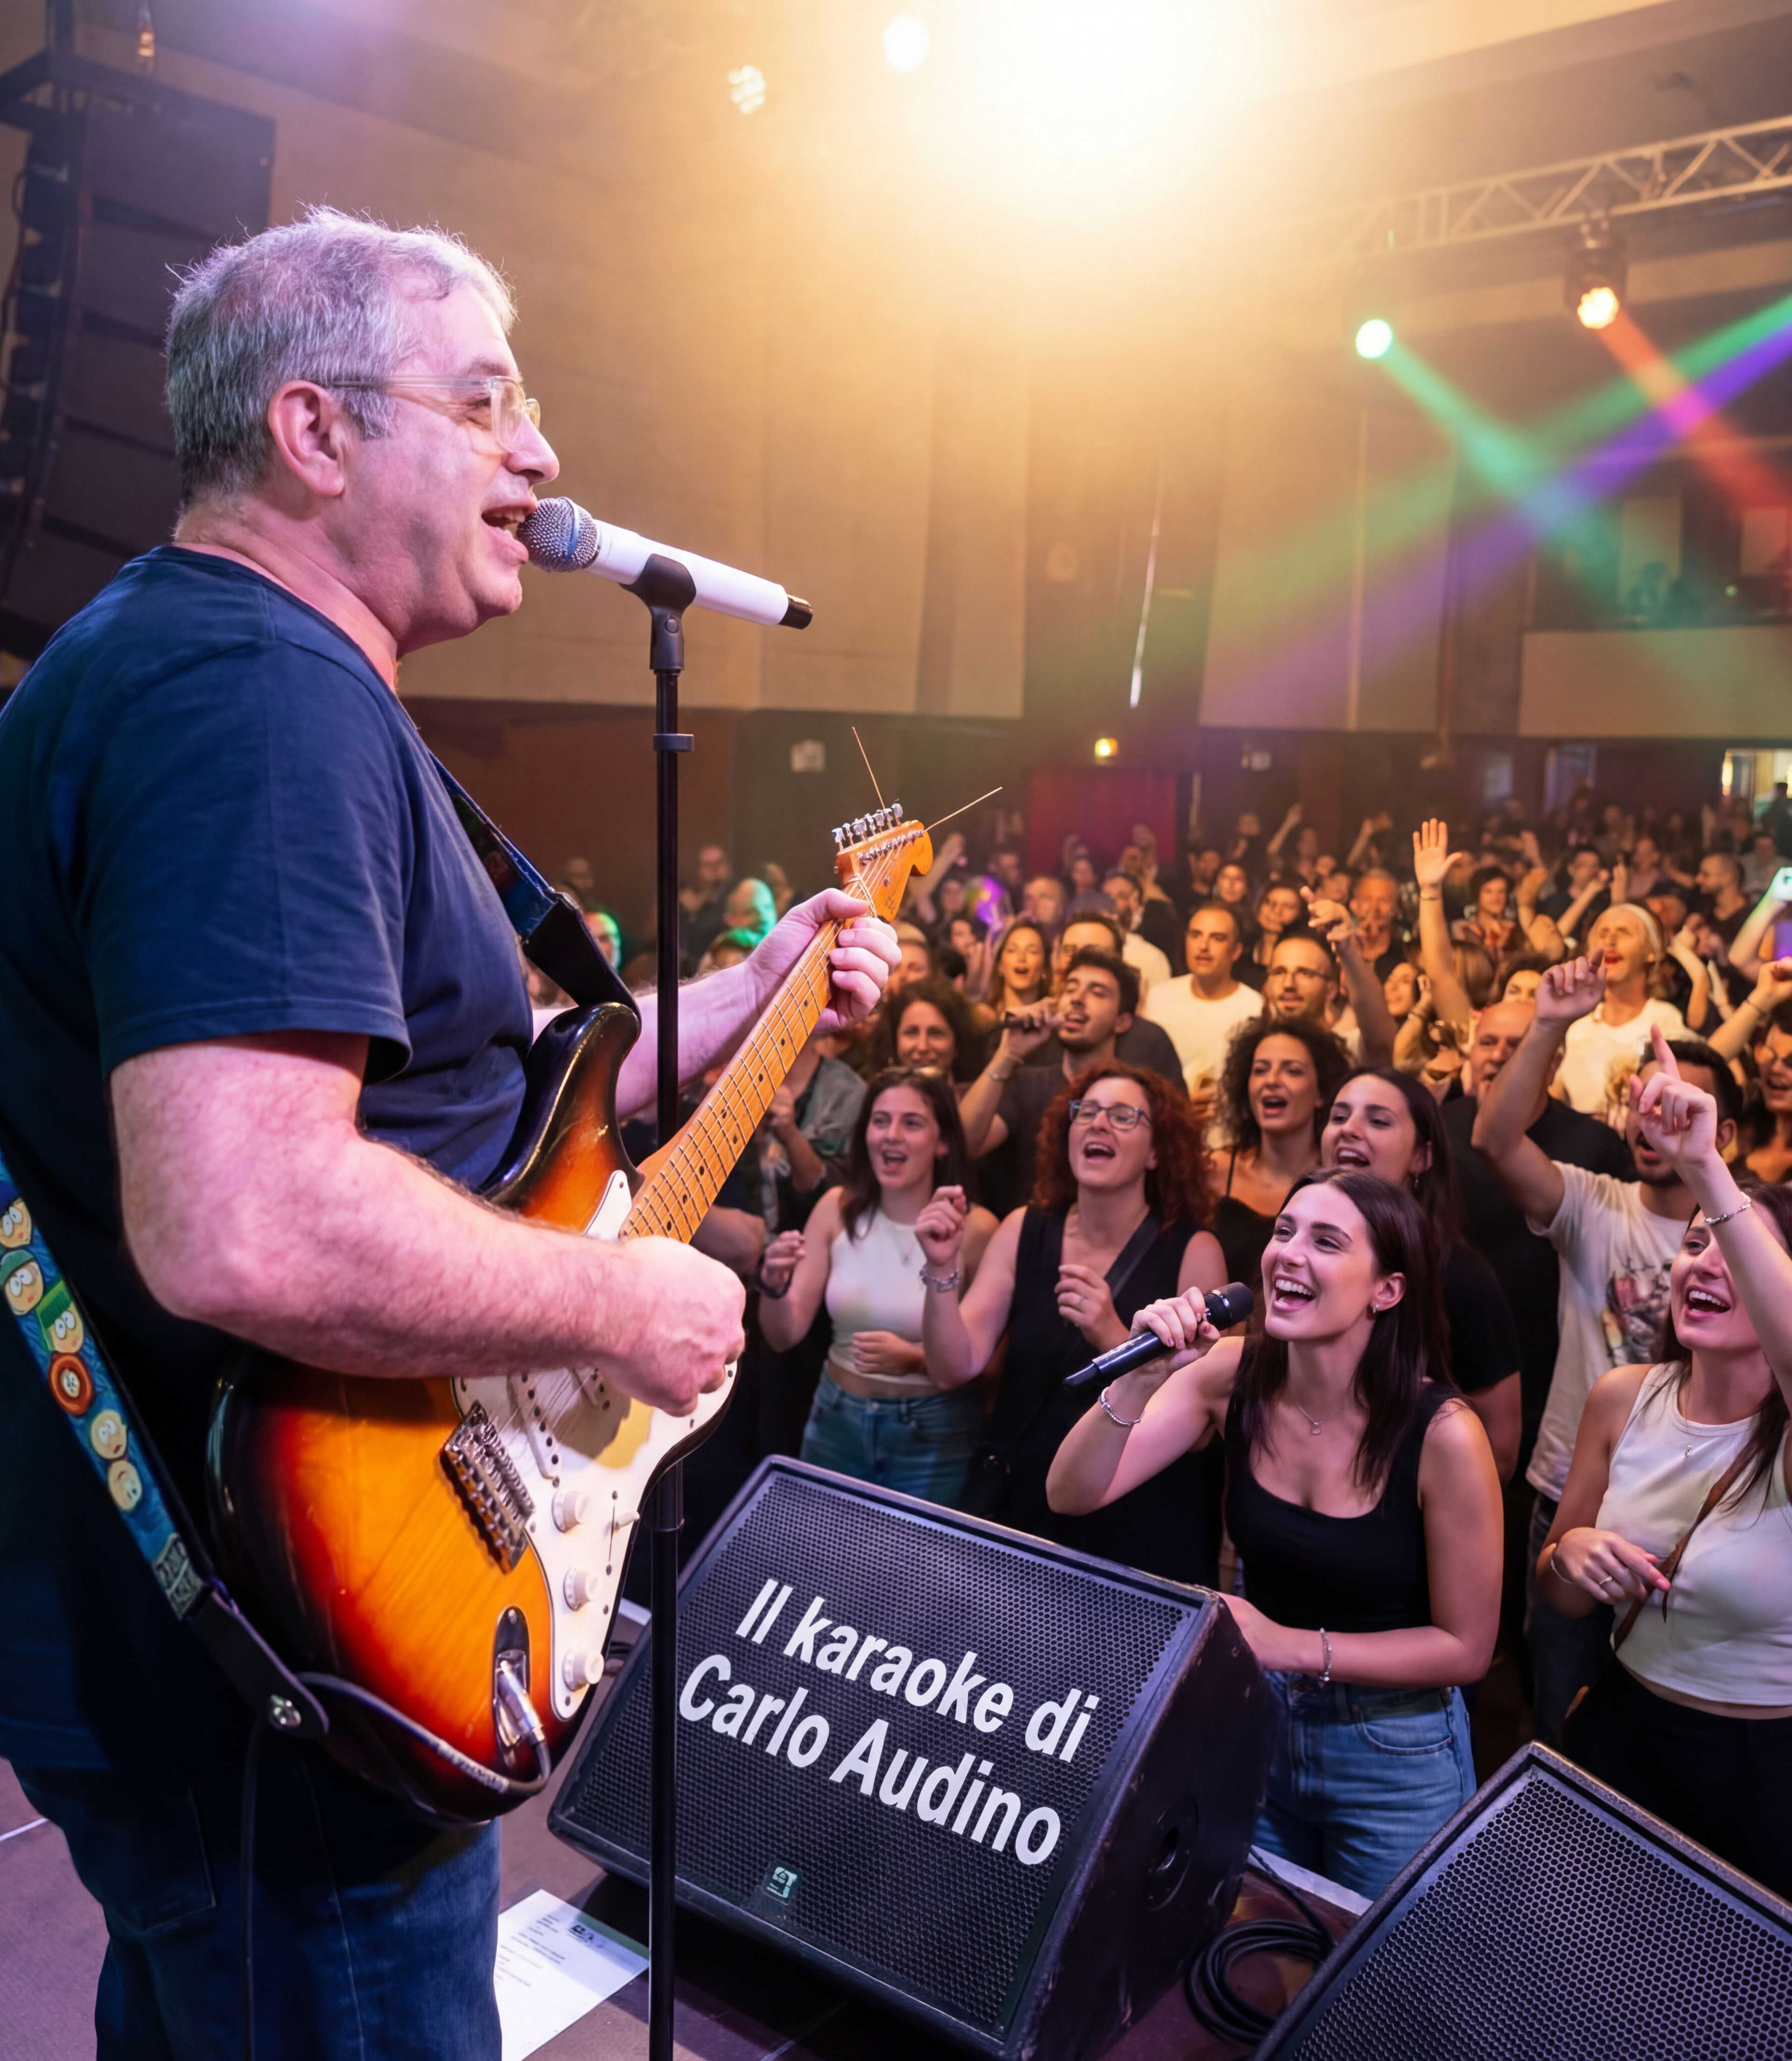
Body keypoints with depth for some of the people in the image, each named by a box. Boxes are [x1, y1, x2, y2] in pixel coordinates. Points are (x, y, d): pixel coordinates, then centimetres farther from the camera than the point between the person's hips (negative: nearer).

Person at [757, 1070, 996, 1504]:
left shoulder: (974, 1228, -16)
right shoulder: (838, 1208, -4)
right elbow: (784, 1335, -4)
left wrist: (915, 1360, -26)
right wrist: (774, 1285, -24)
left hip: (931, 1435, -3)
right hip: (836, 1423, 4)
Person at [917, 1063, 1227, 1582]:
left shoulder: (1193, 1253, -12)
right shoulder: (1025, 1231, -3)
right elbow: (955, 1366, -9)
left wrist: (1115, 1338, -29)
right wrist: (943, 1270, -23)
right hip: (1024, 1511, 3)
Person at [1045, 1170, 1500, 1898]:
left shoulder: (1441, 1433, -25)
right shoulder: (1234, 1375, -15)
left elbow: (1466, 1647, -15)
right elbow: (1072, 1494, -18)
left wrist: (1293, 1647, -23)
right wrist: (1138, 1381, -33)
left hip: (1396, 1760, -3)